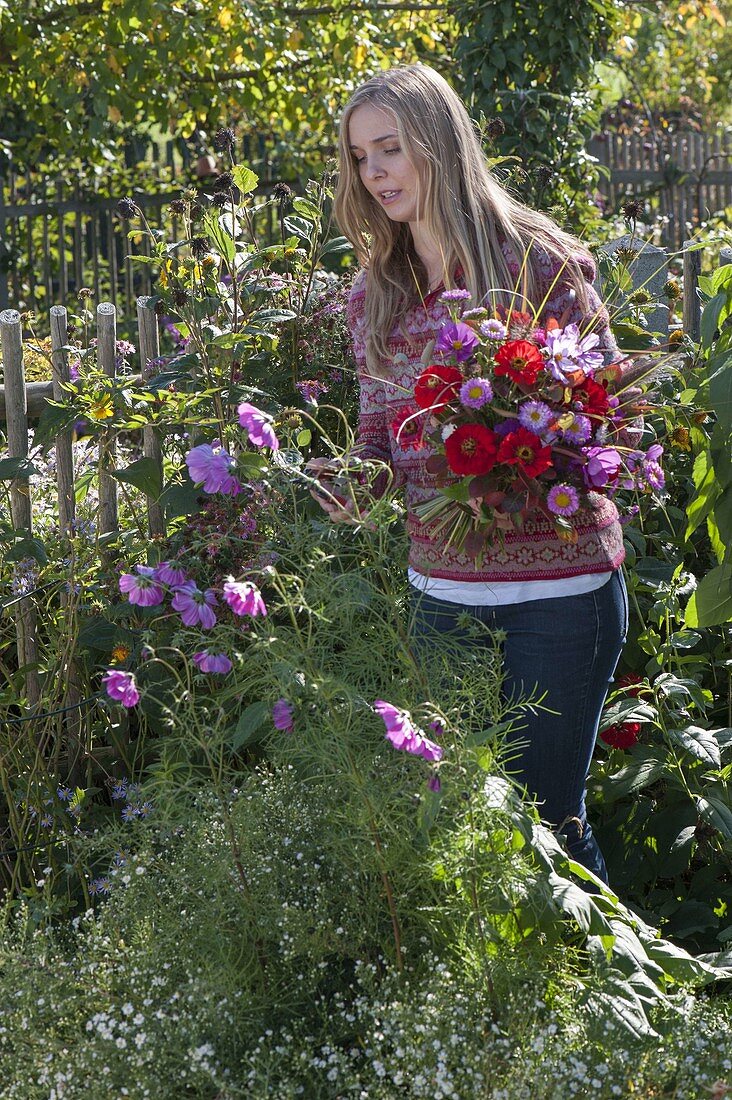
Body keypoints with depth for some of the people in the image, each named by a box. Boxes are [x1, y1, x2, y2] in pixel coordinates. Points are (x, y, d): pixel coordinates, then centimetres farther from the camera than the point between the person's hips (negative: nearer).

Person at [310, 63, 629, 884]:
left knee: (544, 813, -2)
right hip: (440, 585, 5)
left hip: (557, 586, -5)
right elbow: (382, 438, 12)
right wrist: (353, 483, -10)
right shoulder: (374, 293, 9)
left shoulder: (535, 260, -7)